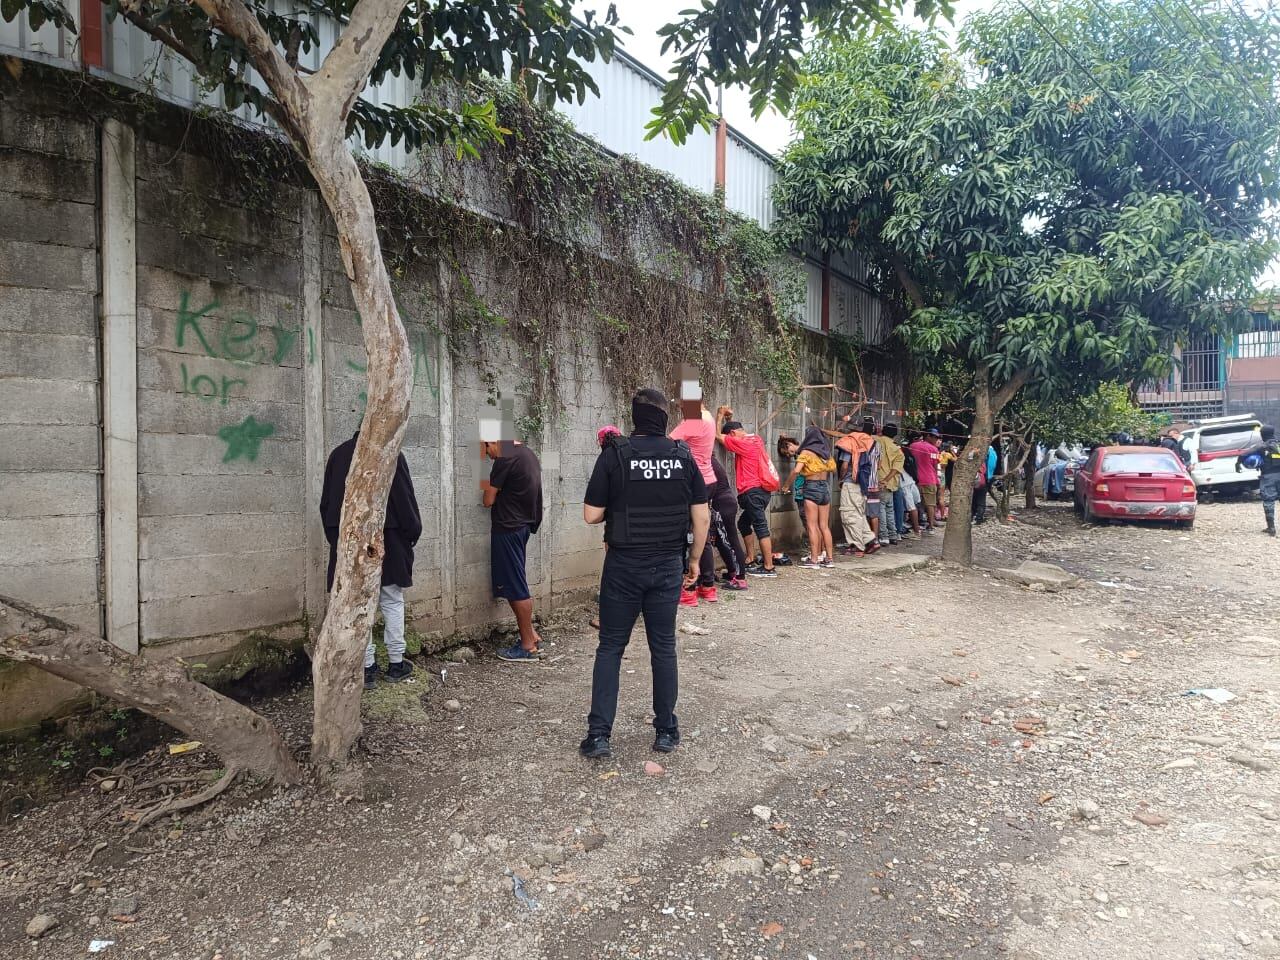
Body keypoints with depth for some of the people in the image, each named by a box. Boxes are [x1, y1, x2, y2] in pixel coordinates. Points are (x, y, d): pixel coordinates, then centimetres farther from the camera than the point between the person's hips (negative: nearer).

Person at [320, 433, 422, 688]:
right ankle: (396, 664, 13)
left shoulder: (338, 454, 6)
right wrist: (413, 532, 3)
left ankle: (366, 668, 8)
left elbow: (326, 502, 9)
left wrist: (334, 535, 16)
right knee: (392, 602, 9)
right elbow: (405, 498, -9)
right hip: (387, 541, -3)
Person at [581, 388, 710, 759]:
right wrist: (694, 559, 12)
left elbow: (591, 515, -9)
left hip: (624, 565, -2)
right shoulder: (683, 456, -2)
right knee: (663, 647, 12)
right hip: (668, 565, 2)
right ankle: (666, 731, 20)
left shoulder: (614, 455, -10)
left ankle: (598, 735, 8)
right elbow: (702, 517, 0)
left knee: (610, 648, 8)